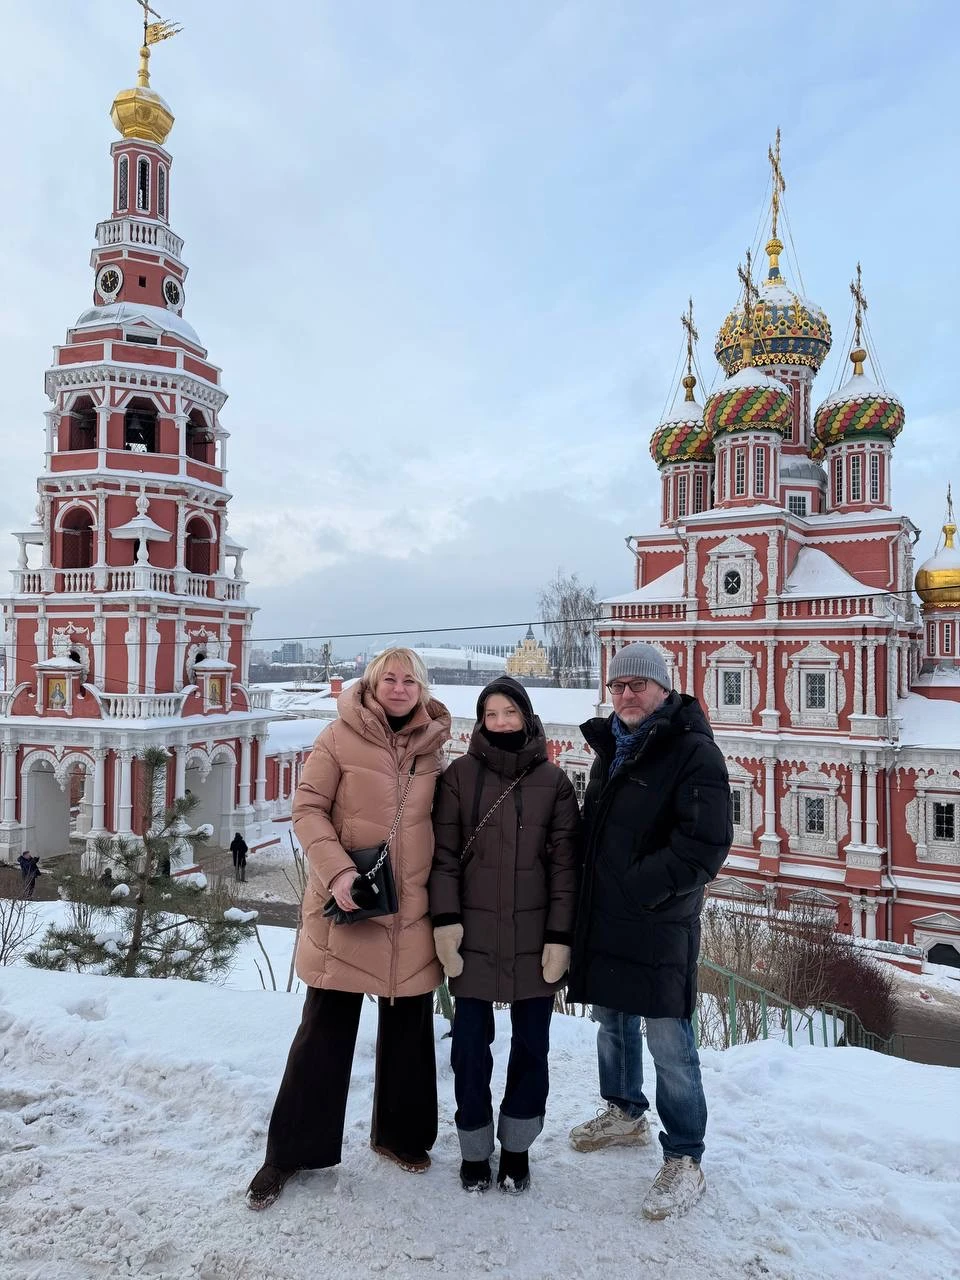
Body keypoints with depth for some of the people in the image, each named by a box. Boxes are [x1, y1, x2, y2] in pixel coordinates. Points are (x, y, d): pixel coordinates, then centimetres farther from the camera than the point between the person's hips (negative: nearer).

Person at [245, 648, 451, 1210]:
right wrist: (336, 869, -20)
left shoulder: (432, 746, 5)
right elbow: (308, 808, -8)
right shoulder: (341, 737, -8)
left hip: (412, 911, 4)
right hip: (347, 907, -4)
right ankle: (292, 1149, 25)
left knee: (409, 1026, 16)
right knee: (325, 1028, 6)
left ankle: (401, 1133, 37)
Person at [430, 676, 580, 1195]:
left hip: (535, 937, 1)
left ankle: (516, 1147, 31)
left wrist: (560, 936, -4)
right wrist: (445, 918, -10)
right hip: (473, 936, 0)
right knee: (470, 1045, 7)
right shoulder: (460, 774, 0)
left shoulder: (553, 781, 1)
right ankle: (474, 1148, 28)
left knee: (531, 1045, 11)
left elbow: (564, 863, 0)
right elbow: (444, 854, -1)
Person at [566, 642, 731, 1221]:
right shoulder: (611, 747, 12)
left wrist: (638, 888, -19)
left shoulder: (694, 751, -13)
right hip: (603, 917, 8)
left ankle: (684, 1162, 18)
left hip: (660, 922, -8)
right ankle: (626, 1114, 43)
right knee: (613, 1022, 21)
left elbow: (706, 842, -20)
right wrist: (590, 888, 9)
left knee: (669, 1043, 1)